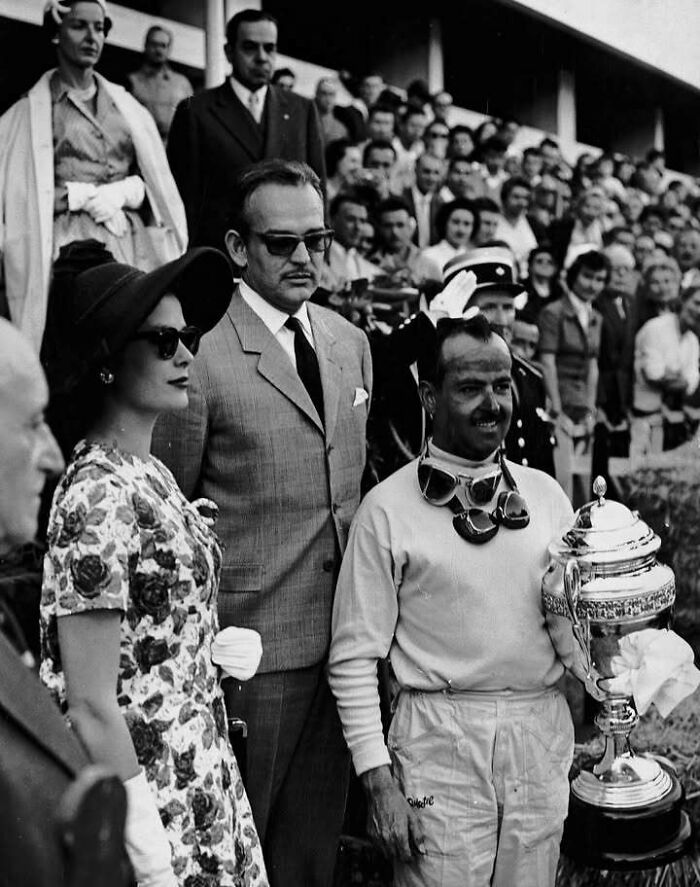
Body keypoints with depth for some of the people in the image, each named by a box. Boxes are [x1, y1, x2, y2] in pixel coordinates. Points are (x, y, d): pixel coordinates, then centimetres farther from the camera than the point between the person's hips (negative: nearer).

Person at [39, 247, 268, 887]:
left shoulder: (150, 474, 4)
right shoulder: (98, 498, -22)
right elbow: (91, 706, -21)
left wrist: (211, 648, 0)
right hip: (152, 792, -8)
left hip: (201, 776, 8)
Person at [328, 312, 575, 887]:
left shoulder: (546, 494, 7)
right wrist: (377, 777, -9)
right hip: (441, 737, -4)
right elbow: (354, 656, -6)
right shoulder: (389, 508, -6)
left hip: (544, 734, 4)